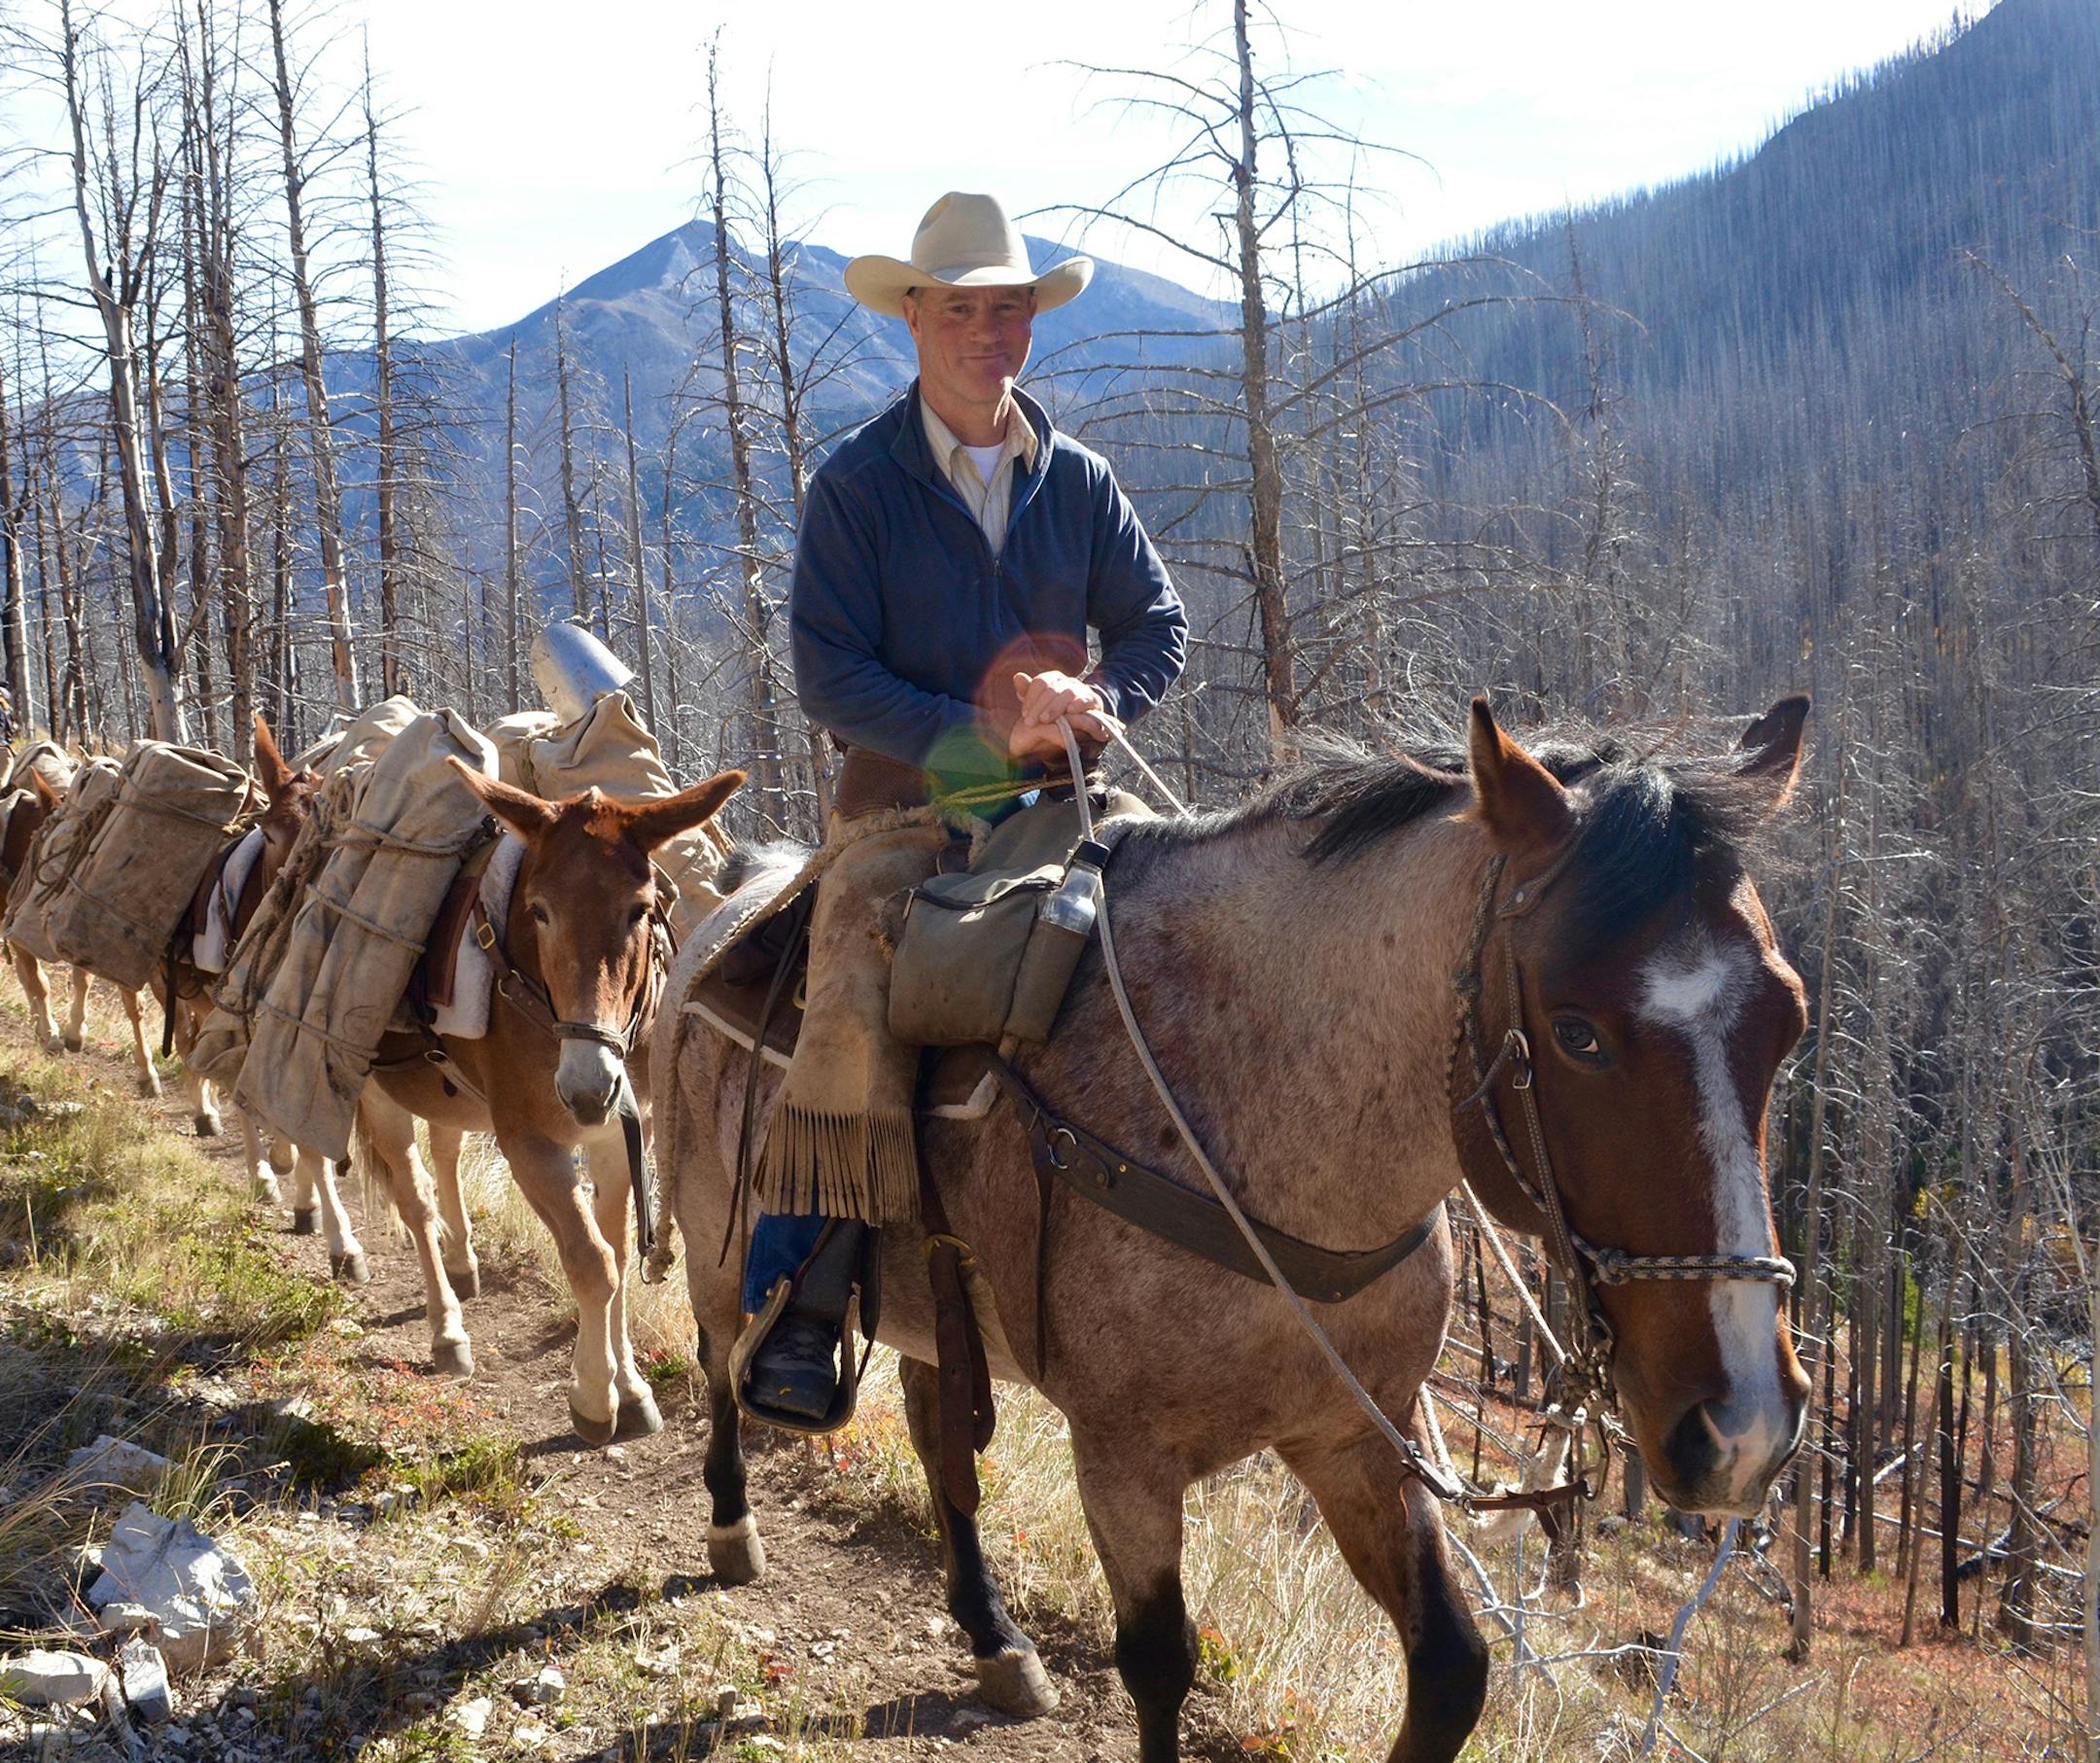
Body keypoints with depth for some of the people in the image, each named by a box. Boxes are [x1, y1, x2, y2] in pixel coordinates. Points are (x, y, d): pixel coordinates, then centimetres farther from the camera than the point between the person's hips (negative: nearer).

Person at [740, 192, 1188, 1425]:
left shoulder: (1078, 480, 12)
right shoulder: (857, 486, -1)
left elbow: (1158, 624, 12)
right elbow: (830, 674, -8)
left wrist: (1096, 704, -10)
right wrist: (979, 733, -20)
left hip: (1054, 800, 4)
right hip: (905, 798, -4)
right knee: (856, 1010, -29)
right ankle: (801, 1310, -22)